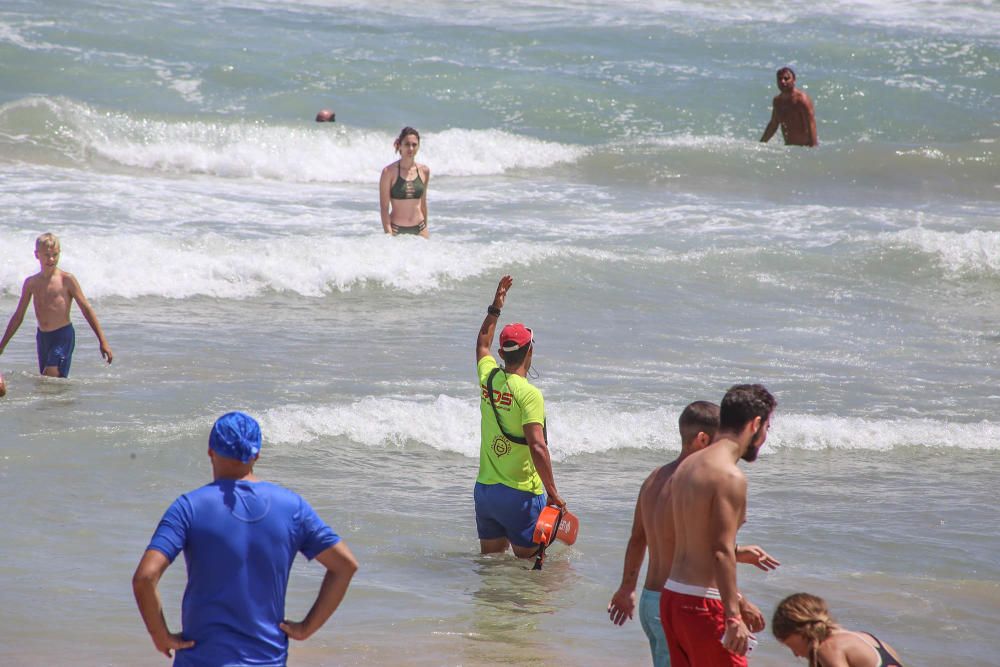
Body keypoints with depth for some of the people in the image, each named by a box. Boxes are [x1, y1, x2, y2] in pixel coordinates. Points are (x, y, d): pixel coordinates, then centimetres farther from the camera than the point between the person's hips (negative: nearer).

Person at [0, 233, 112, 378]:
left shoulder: (66, 280, -5)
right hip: (42, 337, 6)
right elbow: (18, 316, 17)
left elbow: (87, 309, -4)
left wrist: (102, 341, -8)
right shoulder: (31, 283, 9)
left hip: (63, 335, -6)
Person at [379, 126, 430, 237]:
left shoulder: (424, 171, 5)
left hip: (419, 229, 4)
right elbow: (384, 207, -8)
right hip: (396, 230, -4)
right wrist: (388, 234, -14)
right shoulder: (389, 172, -7)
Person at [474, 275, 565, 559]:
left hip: (484, 490, 7)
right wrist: (553, 493, -19)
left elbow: (482, 344, 27)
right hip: (520, 495, -7)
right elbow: (537, 447, -25)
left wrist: (495, 308, 36)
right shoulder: (529, 394, -17)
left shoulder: (488, 379, 4)